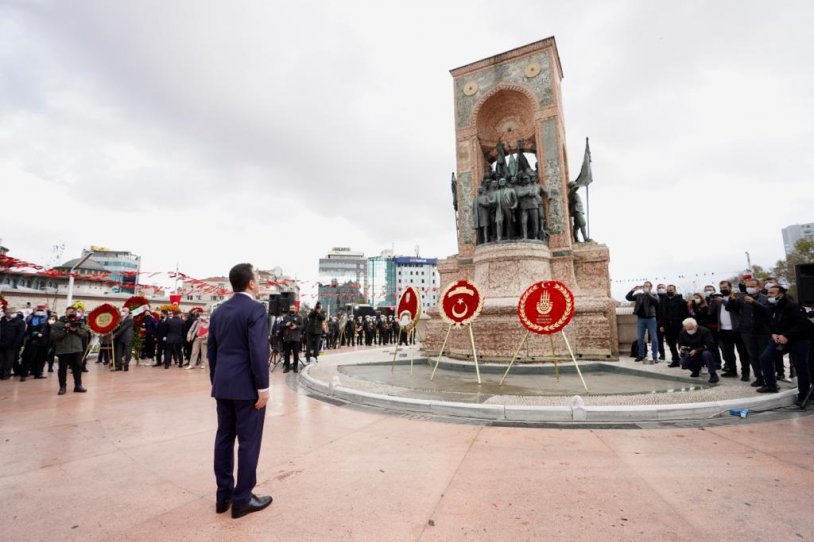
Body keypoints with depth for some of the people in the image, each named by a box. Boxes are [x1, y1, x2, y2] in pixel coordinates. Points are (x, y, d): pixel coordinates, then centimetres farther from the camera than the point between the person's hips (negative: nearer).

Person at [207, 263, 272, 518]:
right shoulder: (255, 308, -15)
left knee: (224, 437, 15)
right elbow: (258, 350, -21)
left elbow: (211, 350, 13)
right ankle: (242, 499, 14)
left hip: (223, 385, 8)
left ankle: (223, 495, 27)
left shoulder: (218, 311, 9)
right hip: (247, 386, -8)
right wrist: (263, 387, -15)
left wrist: (215, 381, 21)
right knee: (248, 440, 3)